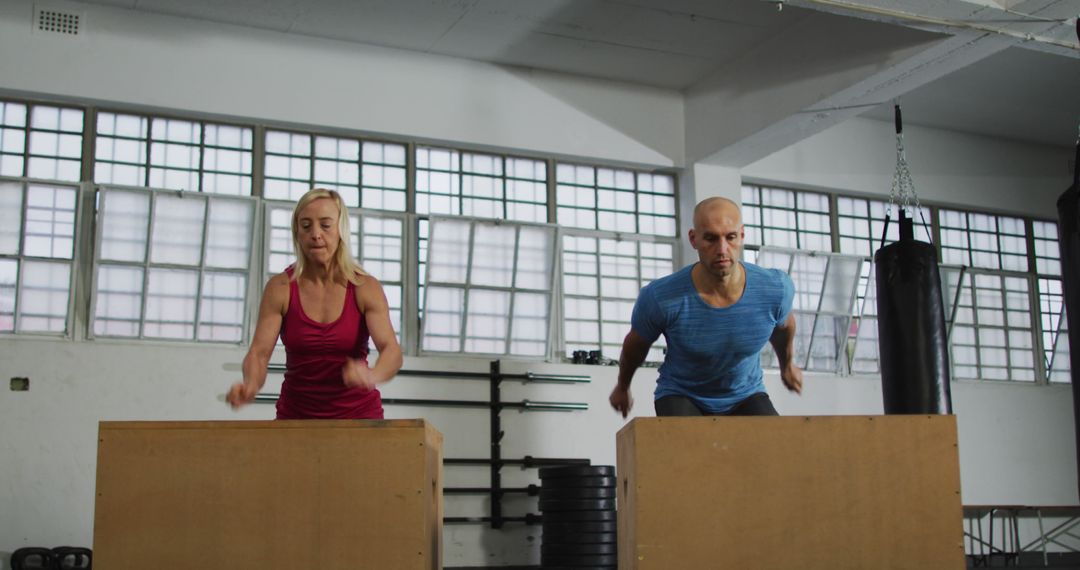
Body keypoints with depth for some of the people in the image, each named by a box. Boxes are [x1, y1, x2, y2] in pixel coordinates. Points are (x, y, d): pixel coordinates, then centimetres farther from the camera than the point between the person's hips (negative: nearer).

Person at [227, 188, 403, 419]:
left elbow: (392, 350, -21)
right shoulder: (280, 288, -7)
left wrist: (372, 376, -44)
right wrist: (251, 384, -36)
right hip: (296, 412, 1)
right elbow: (259, 352, -13)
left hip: (358, 412, 0)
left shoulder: (366, 287, -9)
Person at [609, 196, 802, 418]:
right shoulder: (659, 298, -24)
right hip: (681, 396, -2)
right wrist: (622, 387, 15)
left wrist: (787, 365, 26)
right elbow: (635, 346, -2)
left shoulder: (776, 289, -18)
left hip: (745, 395, 2)